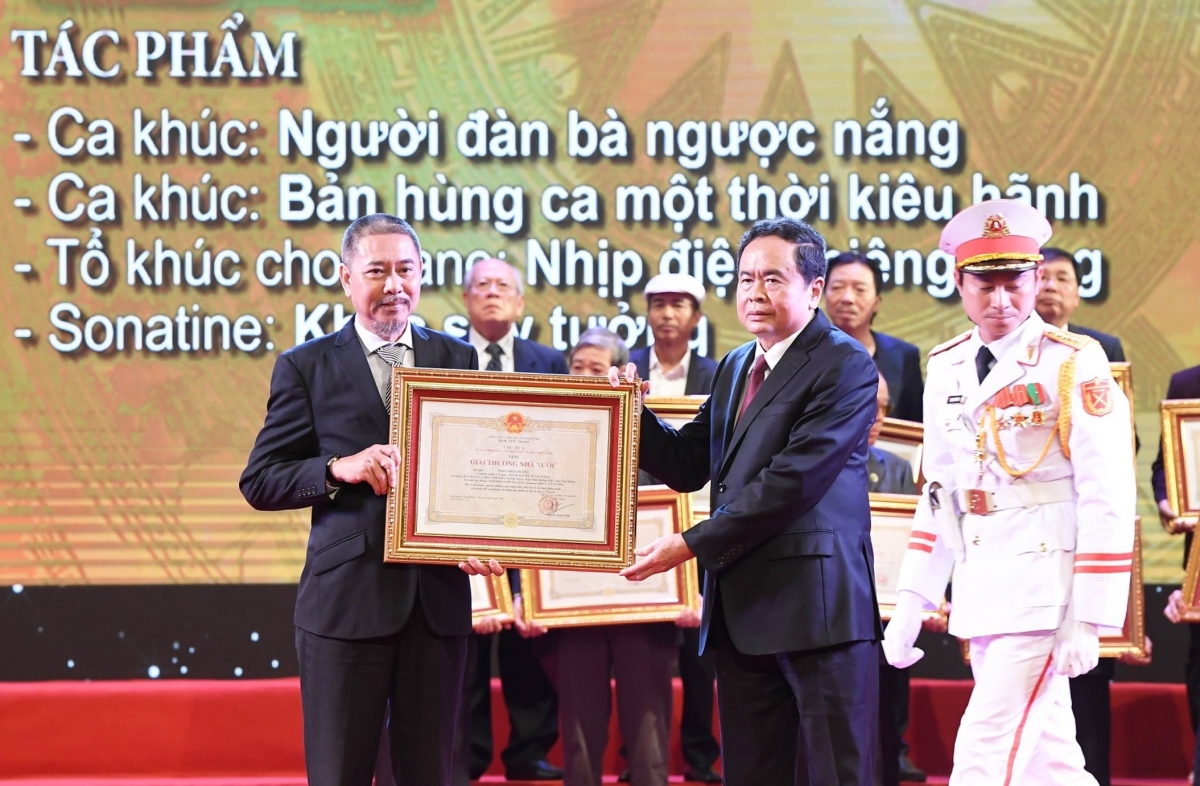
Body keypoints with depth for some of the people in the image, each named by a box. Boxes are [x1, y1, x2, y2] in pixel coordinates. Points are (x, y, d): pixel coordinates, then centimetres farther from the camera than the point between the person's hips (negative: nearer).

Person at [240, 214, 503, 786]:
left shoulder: (458, 359, 11)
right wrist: (339, 469, -16)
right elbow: (259, 482, 1)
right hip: (347, 598, -2)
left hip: (439, 596, 2)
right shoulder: (305, 367, 3)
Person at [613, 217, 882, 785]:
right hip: (740, 605, 8)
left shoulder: (845, 365, -8)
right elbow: (689, 465, 18)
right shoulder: (736, 367, 20)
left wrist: (693, 544, -16)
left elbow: (794, 478, -17)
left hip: (815, 603, -8)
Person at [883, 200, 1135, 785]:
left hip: (1046, 588, -7)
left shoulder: (1074, 366, -9)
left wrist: (1089, 621, -16)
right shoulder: (946, 368, 11)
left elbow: (1107, 502, -12)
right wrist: (912, 603, 11)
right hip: (980, 593, 7)